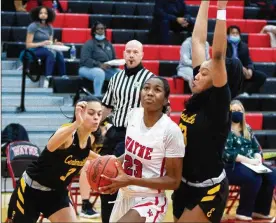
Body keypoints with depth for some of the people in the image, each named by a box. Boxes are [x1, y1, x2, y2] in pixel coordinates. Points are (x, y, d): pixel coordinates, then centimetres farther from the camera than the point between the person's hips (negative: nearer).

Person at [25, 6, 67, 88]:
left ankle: (63, 77, -33)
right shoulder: (33, 26, -5)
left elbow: (50, 44, 14)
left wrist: (54, 44, -10)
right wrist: (42, 43, -22)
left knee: (59, 53, -28)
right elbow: (28, 45, -9)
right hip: (34, 51, -5)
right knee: (51, 52, -36)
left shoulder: (49, 27, 12)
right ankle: (48, 78, -45)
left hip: (46, 50, 5)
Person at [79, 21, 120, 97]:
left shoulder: (108, 44, 15)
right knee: (100, 72, -41)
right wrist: (99, 65, -30)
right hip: (88, 68, -6)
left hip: (107, 69, 6)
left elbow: (114, 59, 17)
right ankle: (97, 96, -37)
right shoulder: (89, 44, -6)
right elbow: (85, 60, -18)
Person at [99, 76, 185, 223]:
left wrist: (130, 180, -24)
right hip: (124, 196, 7)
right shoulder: (134, 114, -2)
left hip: (149, 202, -7)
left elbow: (174, 181, -18)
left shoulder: (171, 130, -21)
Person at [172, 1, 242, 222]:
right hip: (185, 185, 7)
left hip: (209, 191, -7)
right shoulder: (196, 99, 1)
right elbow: (197, 41, 3)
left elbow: (218, 55, -27)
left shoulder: (218, 104, -15)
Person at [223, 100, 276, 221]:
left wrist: (257, 158, -7)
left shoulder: (247, 129, 17)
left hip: (250, 164, 7)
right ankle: (243, 212, -19)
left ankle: (259, 210, -9)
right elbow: (227, 153, -17)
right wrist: (248, 160, -23)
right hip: (231, 166, -7)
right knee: (254, 178, -33)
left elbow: (256, 147, 17)